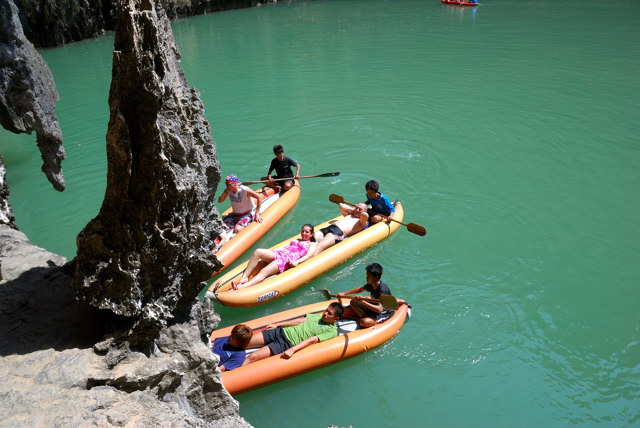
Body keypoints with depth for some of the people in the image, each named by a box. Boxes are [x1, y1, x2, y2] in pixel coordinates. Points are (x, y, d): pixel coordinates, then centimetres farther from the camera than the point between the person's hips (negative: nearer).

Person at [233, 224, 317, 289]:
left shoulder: (311, 244, 16)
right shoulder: (296, 240, 36)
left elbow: (308, 255, -3)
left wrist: (296, 262, -22)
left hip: (287, 260, -6)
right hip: (278, 253, 6)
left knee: (264, 272, -29)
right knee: (257, 252, -24)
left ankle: (241, 287, -47)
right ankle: (244, 277, -28)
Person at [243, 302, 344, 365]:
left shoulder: (332, 331, -4)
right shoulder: (319, 316, 16)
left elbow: (312, 340, -16)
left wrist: (292, 350, -26)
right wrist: (277, 324, 14)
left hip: (287, 344, -6)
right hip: (282, 331, 7)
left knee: (252, 357, -22)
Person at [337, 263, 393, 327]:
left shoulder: (382, 290, -30)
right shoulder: (371, 284, -5)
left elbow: (379, 309, -40)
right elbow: (360, 289, 16)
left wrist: (363, 302, -47)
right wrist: (344, 293, 11)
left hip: (384, 314, -9)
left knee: (365, 322, -34)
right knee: (353, 302, 3)